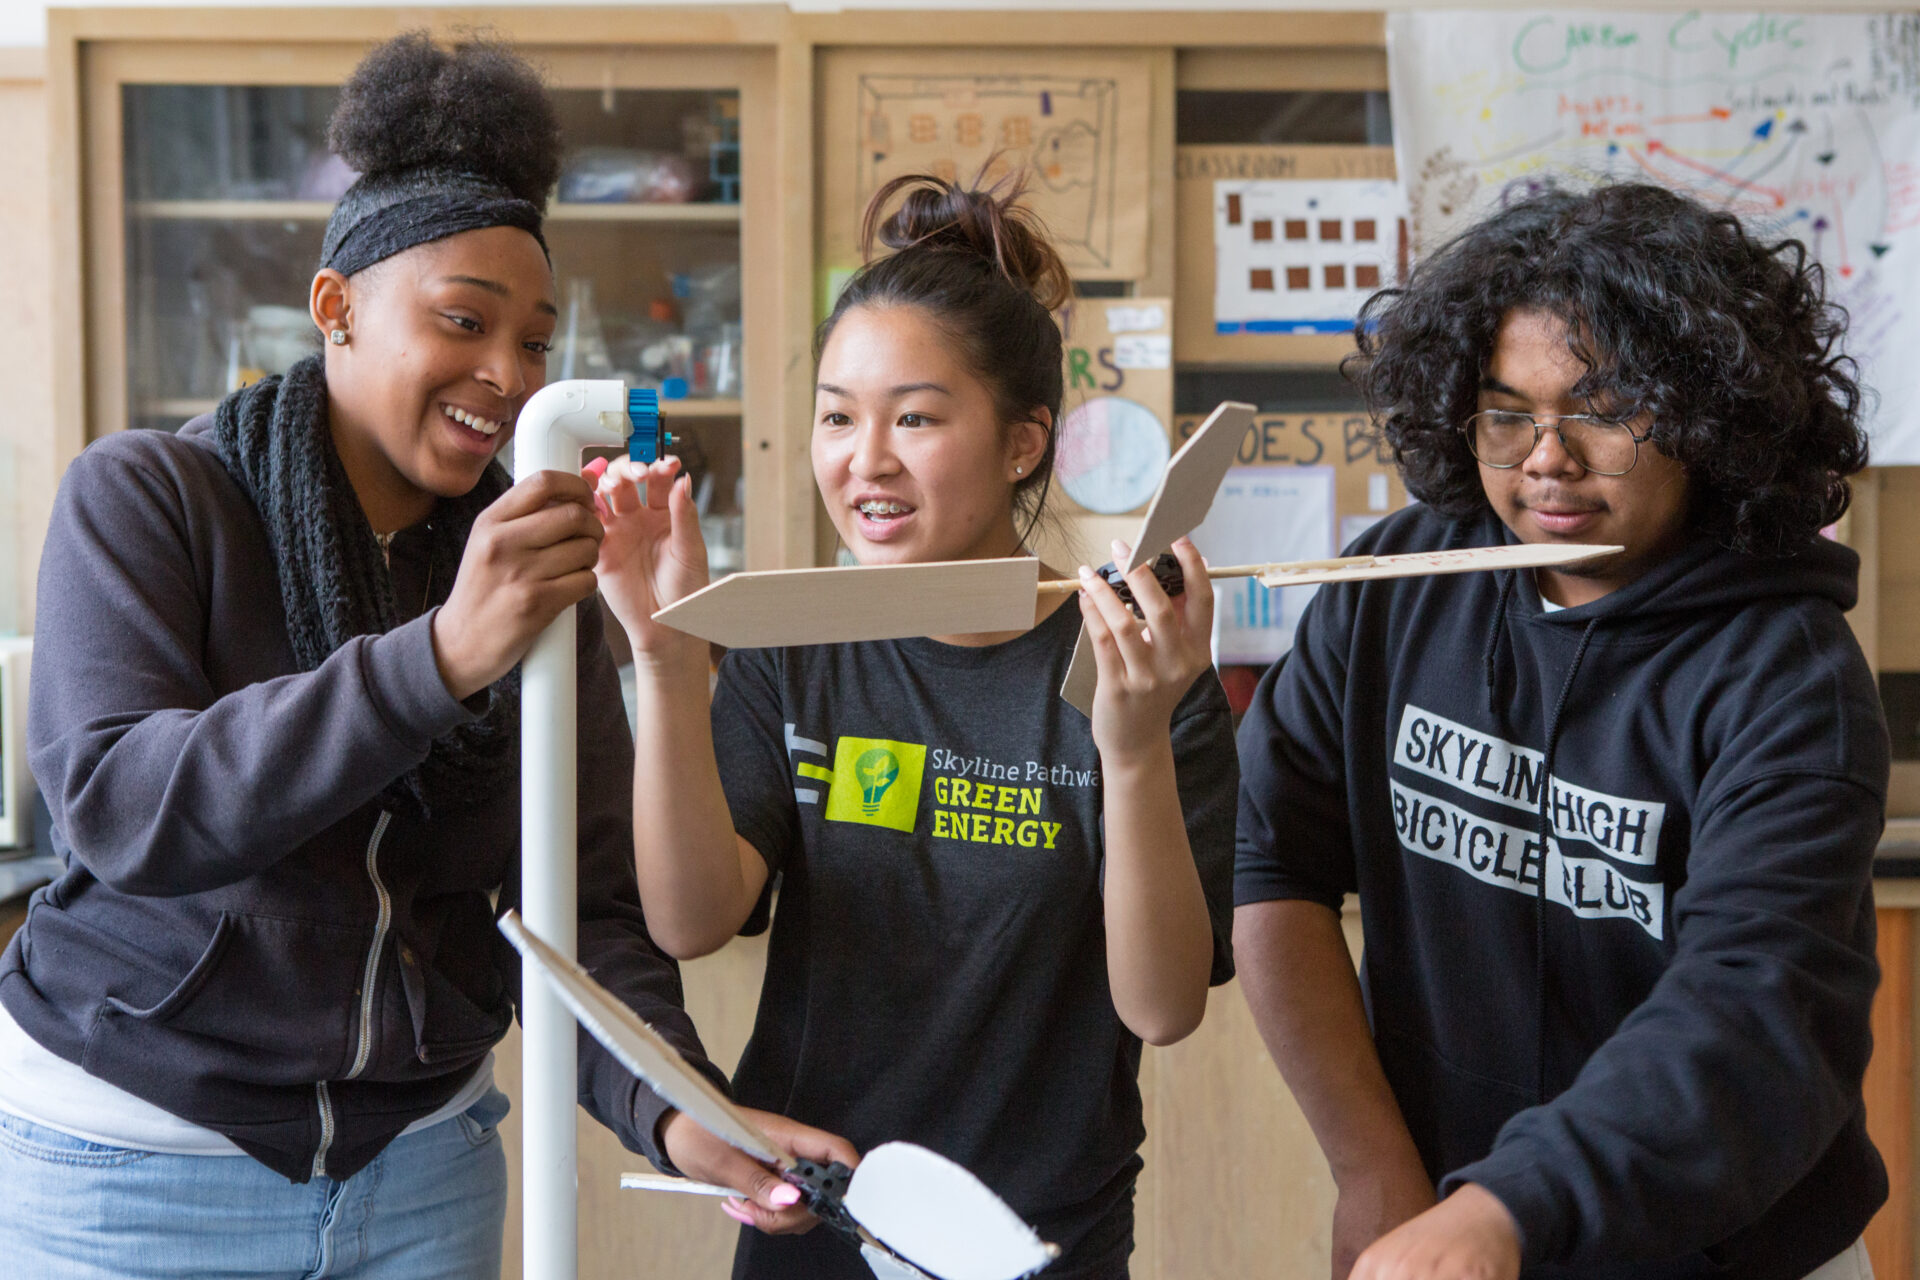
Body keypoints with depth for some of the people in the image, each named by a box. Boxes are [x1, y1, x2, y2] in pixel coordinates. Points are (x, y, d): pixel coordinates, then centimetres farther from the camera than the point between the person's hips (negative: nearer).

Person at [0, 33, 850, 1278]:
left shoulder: (543, 572, 2)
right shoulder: (143, 498, -10)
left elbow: (586, 897, -4)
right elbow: (121, 808, -25)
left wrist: (667, 1106, -23)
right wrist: (442, 656, -35)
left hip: (422, 1158, 4)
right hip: (135, 1162, -3)